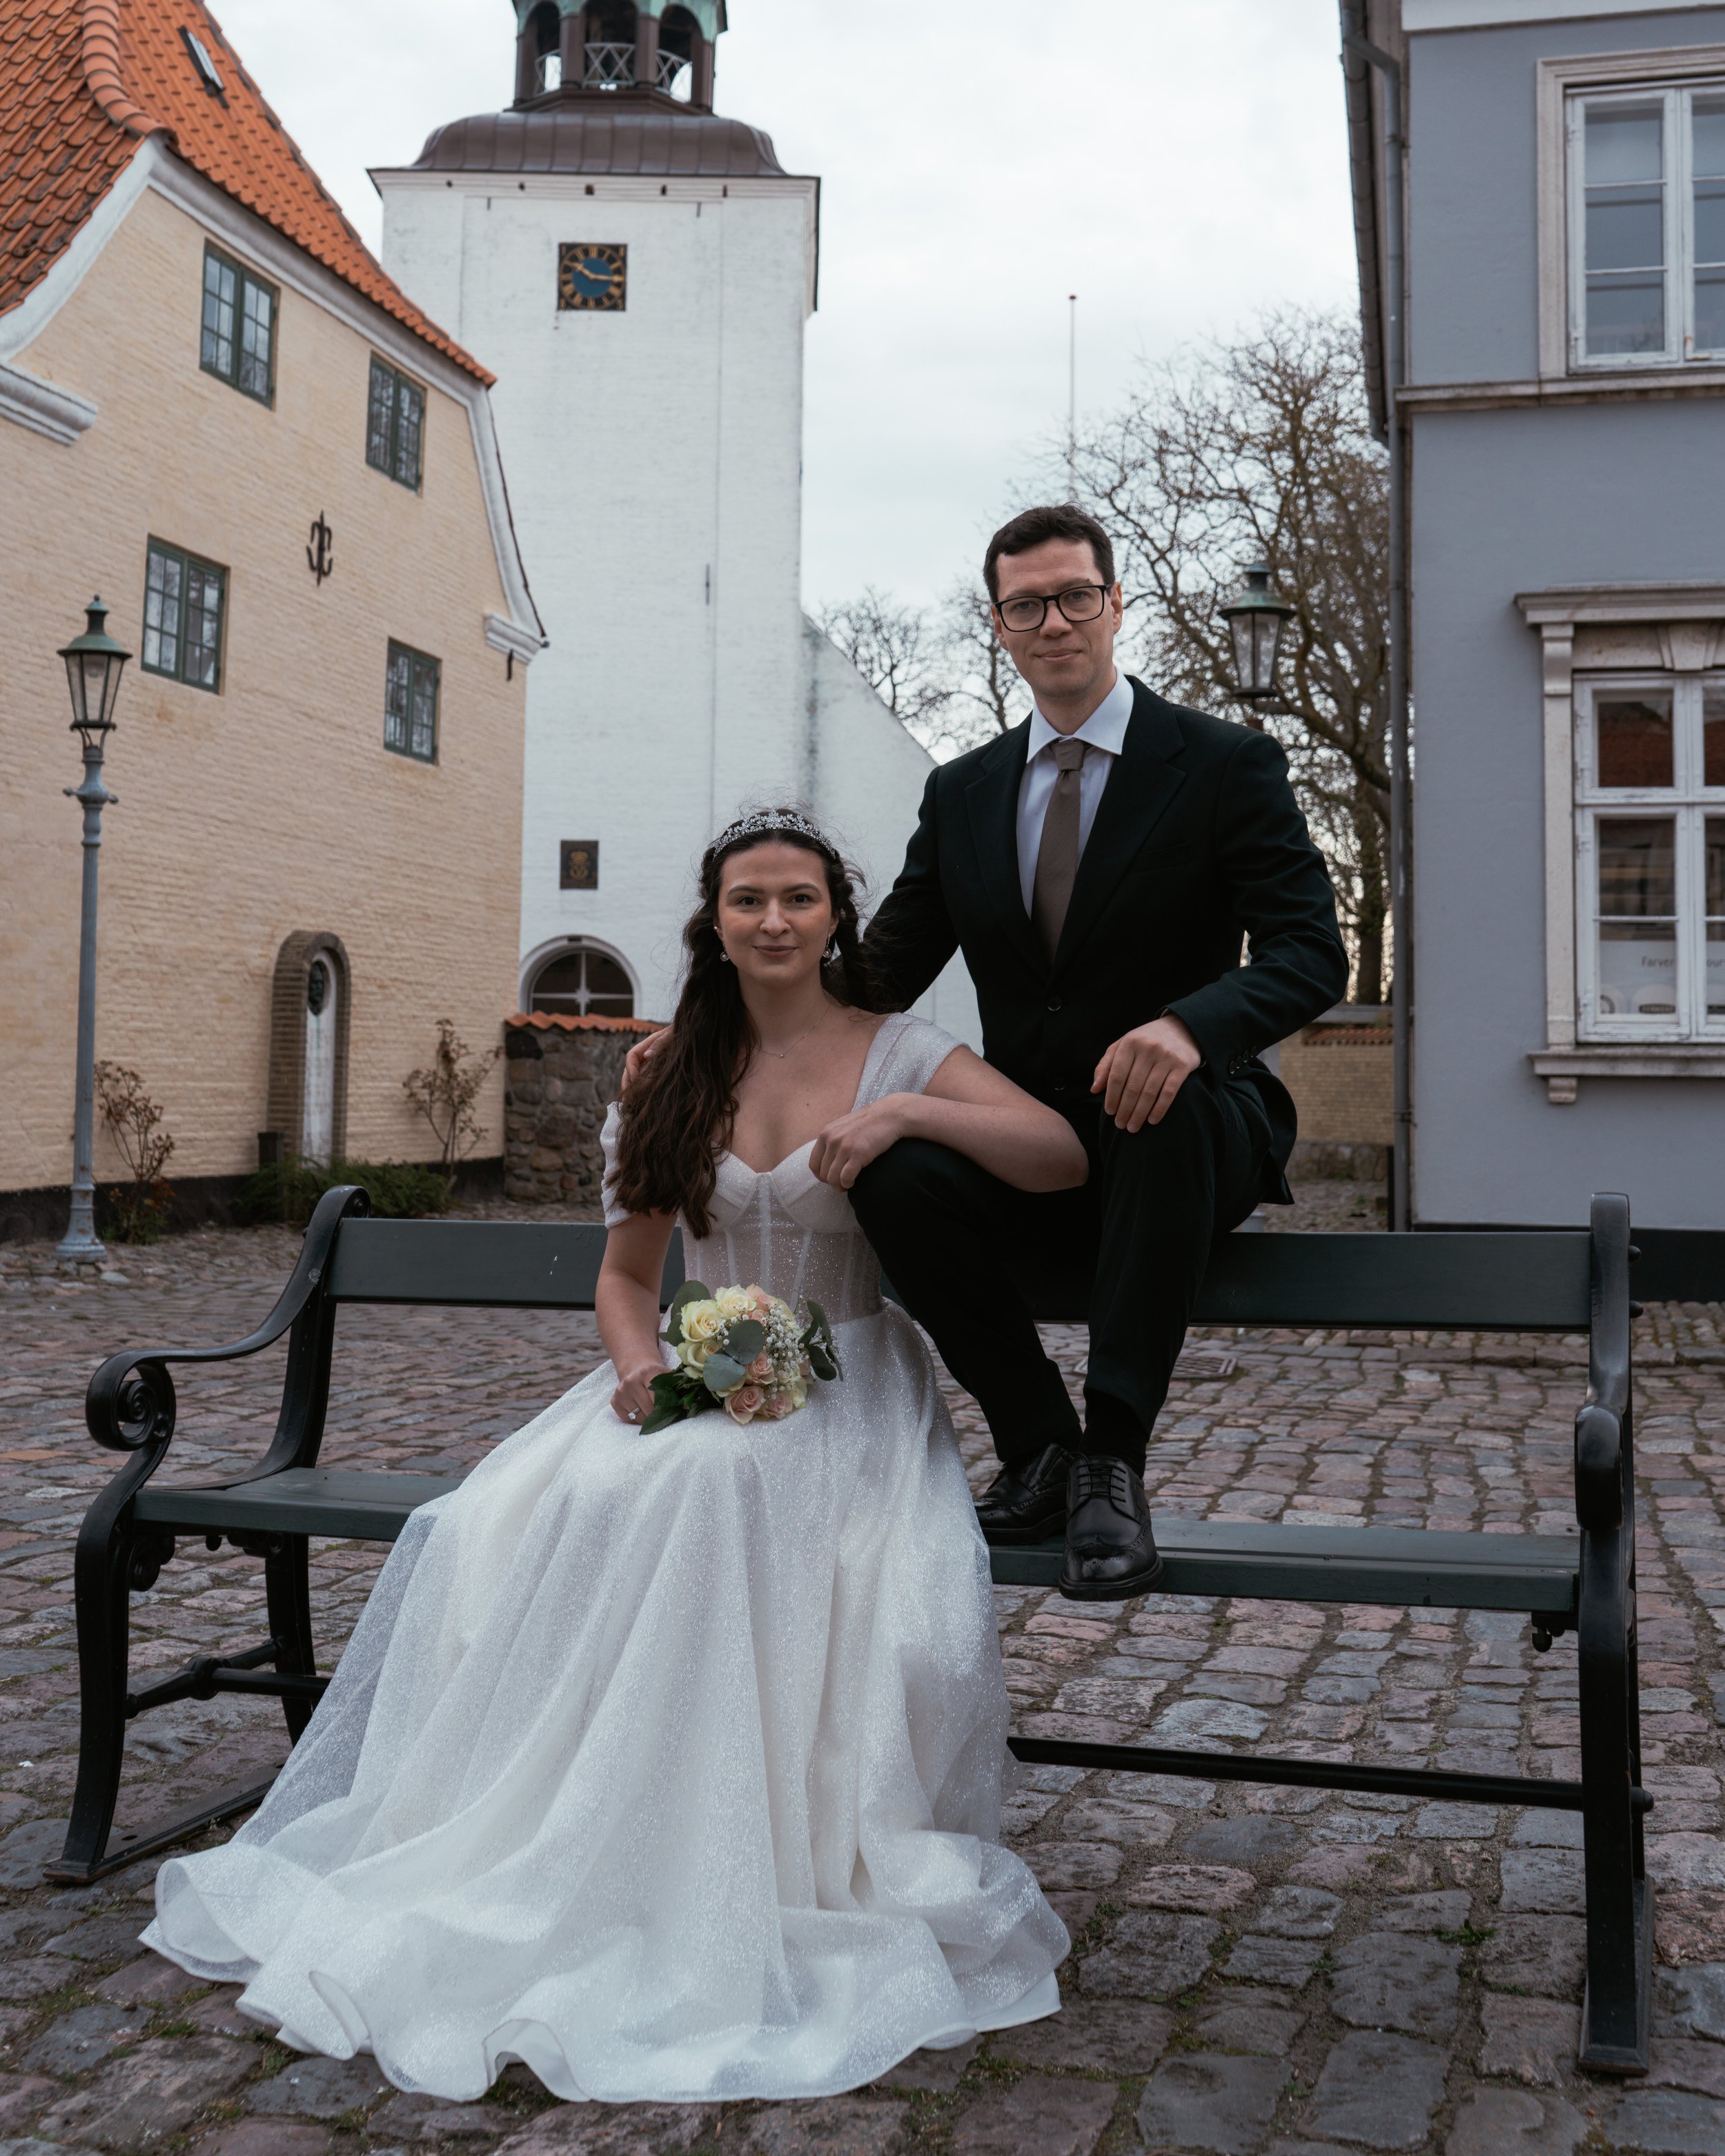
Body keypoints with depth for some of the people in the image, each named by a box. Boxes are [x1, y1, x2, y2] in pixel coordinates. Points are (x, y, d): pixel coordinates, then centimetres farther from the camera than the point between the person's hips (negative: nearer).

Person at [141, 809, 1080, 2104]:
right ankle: (481, 1860, -12)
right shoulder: (673, 1081, 12)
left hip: (847, 1397, -3)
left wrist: (911, 1115, -24)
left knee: (702, 1494, -36)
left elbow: (1065, 1158, -12)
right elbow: (626, 1275, 14)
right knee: (504, 1531, -24)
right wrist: (641, 1363, -8)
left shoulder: (900, 1055, 0)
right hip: (695, 1379, 4)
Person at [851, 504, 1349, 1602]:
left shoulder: (1227, 763, -1)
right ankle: (1038, 1437, -9)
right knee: (896, 1173, -28)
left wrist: (1189, 1024, -34)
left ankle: (1113, 1456, -29)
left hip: (1180, 1132, -3)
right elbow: (887, 966, 11)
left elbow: (1311, 949, -12)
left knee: (1166, 1108, -39)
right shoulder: (963, 792, 11)